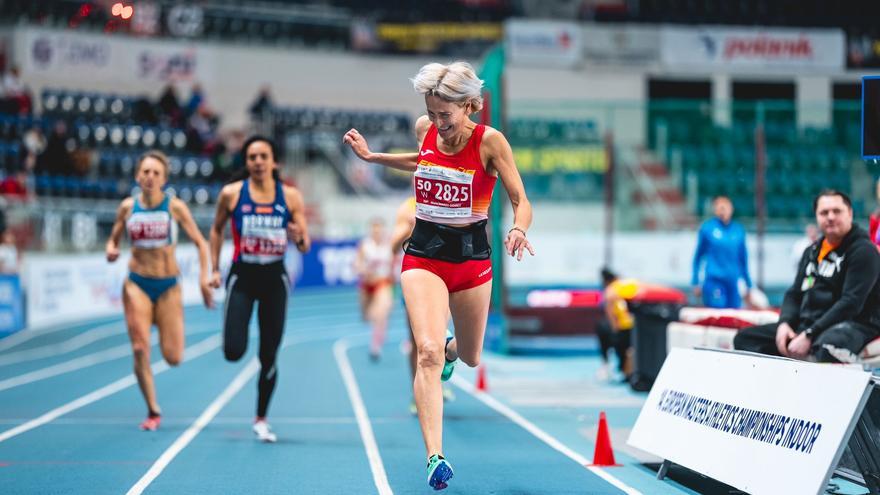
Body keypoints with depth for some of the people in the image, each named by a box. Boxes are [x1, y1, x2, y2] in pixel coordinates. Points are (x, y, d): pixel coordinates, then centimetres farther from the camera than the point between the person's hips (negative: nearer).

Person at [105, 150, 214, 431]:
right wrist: (111, 250, -11)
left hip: (168, 286, -1)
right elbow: (113, 239, 13)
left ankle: (160, 322, 33)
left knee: (173, 358, -3)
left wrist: (204, 278, -8)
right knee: (140, 350, -10)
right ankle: (153, 411, 4)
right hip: (137, 284, 1)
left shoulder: (175, 207, -5)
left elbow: (200, 242, 0)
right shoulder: (127, 207, 1)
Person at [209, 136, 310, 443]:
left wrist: (299, 238, -21)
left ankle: (261, 420, 20)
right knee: (233, 352, -14)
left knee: (269, 356, 3)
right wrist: (215, 269, 6)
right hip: (242, 278, -1)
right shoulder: (232, 194, -4)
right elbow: (216, 229, 12)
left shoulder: (290, 196, -2)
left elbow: (305, 246, 2)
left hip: (275, 279, 1)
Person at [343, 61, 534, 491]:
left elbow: (521, 201, -11)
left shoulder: (489, 141, -13)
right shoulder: (424, 129, -2)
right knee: (428, 352, -21)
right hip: (423, 256, 1)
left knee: (470, 358, 18)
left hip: (472, 257, 0)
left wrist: (518, 229, -31)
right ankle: (434, 457, -25)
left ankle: (451, 348, 59)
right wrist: (371, 156, 16)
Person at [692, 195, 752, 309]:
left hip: (732, 282, 4)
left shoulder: (738, 230, 8)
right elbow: (698, 256, 6)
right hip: (713, 281, -4)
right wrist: (696, 283, 5)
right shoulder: (707, 228, -1)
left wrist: (748, 284, 18)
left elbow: (743, 257, 17)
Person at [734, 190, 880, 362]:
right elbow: (794, 294, 20)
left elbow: (851, 303, -16)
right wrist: (784, 323, -4)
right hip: (806, 325, 8)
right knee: (745, 338, -2)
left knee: (829, 345, -44)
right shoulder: (811, 252, 20)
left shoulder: (863, 251, -6)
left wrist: (809, 336, -21)